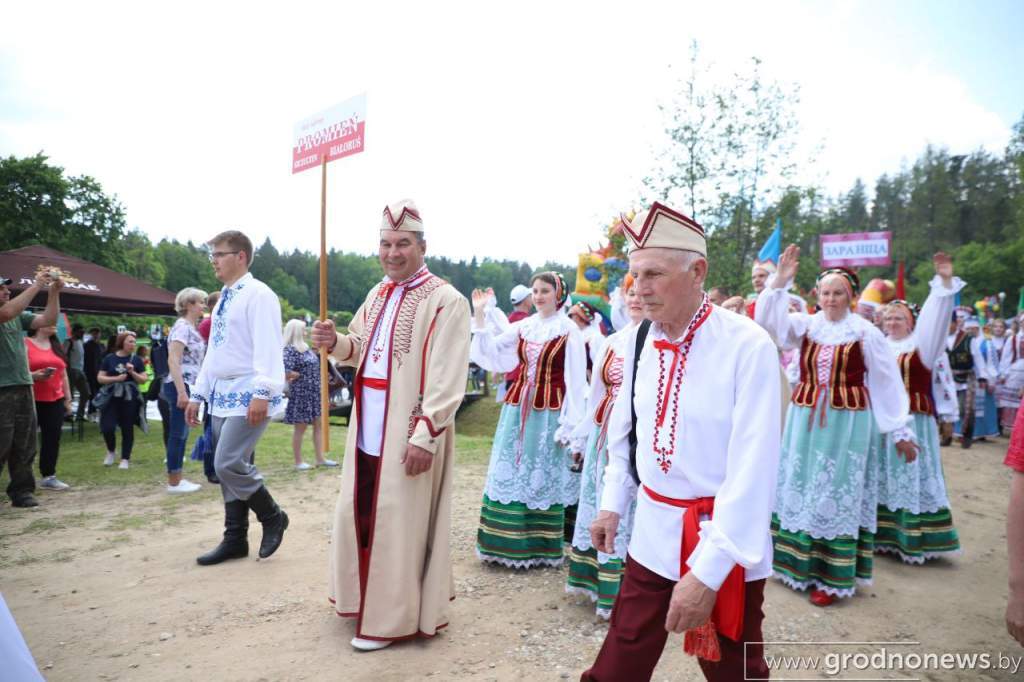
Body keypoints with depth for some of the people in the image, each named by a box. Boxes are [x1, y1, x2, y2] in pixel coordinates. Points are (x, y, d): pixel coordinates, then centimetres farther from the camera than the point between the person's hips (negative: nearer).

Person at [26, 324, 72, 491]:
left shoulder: (56, 346, 16)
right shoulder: (25, 344, -4)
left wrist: (68, 398, 16)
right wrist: (33, 375, -24)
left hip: (55, 401, 5)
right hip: (31, 401, -5)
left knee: (52, 438, 2)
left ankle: (49, 476, 7)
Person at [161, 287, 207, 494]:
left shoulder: (191, 328, 16)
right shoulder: (182, 326, -13)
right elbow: (173, 361, -20)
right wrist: (181, 392, -25)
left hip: (189, 386, 10)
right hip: (180, 386, -10)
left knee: (182, 434, 12)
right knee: (177, 434, -4)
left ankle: (177, 479, 19)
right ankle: (174, 483, 2)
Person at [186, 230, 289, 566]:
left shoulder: (258, 294, -10)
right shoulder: (223, 300, 18)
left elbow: (267, 348, -19)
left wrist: (262, 392, -27)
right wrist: (198, 394, 20)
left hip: (248, 395, -9)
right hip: (222, 394, 9)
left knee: (228, 464, -15)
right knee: (228, 467, 10)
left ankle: (273, 516, 7)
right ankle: (235, 539, 20)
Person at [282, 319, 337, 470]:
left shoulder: (306, 347, 12)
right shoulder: (290, 350, -14)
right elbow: (285, 372, -26)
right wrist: (300, 375, -11)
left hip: (314, 393, 9)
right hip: (301, 394, -8)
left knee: (318, 425, 10)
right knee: (300, 428, 2)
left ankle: (320, 459, 17)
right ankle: (298, 462, 11)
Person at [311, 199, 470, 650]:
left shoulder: (445, 301, -13)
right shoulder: (377, 295, 11)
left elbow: (447, 380, -19)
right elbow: (360, 350, 20)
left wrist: (424, 435, -24)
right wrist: (335, 342, -2)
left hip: (408, 432, -8)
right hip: (369, 427, 8)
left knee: (398, 521, 2)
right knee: (360, 512, 17)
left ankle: (394, 617, 18)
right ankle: (367, 595, 37)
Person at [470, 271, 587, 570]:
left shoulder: (569, 331, -7)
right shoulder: (523, 327, 8)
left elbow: (576, 380, -8)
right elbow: (491, 352, 9)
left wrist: (571, 426, -12)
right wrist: (479, 315, 1)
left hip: (549, 411, -5)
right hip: (519, 407, 6)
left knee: (544, 477, 4)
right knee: (511, 472, 9)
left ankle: (541, 547, 18)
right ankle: (509, 543, 23)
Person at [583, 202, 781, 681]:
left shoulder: (748, 346, -19)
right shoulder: (638, 340, -2)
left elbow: (753, 467, -22)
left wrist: (707, 571, -22)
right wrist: (612, 504, 11)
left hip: (725, 540, -4)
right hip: (653, 531, 4)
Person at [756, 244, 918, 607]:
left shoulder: (866, 333, -5)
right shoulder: (805, 325, 2)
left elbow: (888, 384, -1)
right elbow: (769, 320, -11)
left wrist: (900, 432, -1)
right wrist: (780, 282, -22)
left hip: (847, 424, -3)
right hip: (805, 420, 3)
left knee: (837, 494, 3)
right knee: (799, 490, 10)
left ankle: (832, 576, 12)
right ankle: (798, 562, 25)